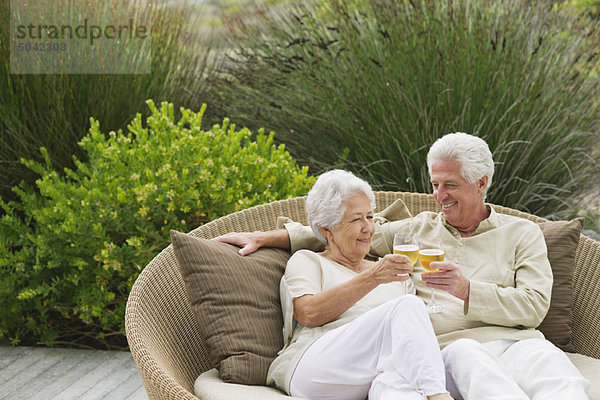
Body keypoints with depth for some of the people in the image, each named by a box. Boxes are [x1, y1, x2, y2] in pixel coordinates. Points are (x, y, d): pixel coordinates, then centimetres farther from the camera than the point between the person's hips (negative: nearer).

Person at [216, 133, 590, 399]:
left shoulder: (523, 233, 19)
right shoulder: (418, 229, 26)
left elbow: (534, 305, 6)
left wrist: (467, 289, -10)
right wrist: (263, 237, 19)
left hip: (516, 340, 1)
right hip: (447, 347, 0)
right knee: (466, 356, -40)